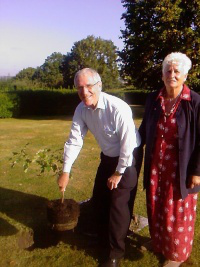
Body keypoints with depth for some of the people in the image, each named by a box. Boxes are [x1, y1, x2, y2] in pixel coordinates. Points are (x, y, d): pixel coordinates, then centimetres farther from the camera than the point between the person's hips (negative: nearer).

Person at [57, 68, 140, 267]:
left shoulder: (118, 108, -31)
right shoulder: (81, 109, -11)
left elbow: (128, 143, -26)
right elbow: (74, 140, -7)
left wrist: (119, 172, -17)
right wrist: (66, 171, -9)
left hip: (128, 158, -6)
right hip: (107, 157, 7)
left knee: (119, 204, -2)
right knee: (99, 198, 17)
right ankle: (106, 232, 45)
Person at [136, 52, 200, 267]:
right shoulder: (153, 99, 0)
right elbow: (144, 130, 10)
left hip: (180, 169, -4)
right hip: (155, 165, 5)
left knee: (177, 212, 12)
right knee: (155, 207, 20)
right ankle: (157, 242, 45)